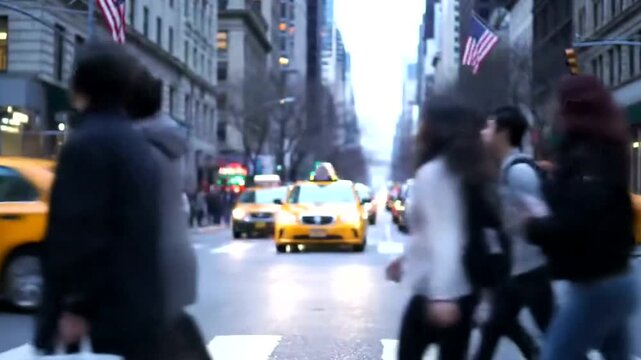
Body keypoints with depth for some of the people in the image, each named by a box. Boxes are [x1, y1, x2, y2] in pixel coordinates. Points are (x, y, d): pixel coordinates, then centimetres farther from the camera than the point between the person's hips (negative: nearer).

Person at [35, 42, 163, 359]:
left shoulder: (86, 142, -13)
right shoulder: (135, 142, 16)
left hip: (103, 310, -9)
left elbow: (81, 233, -20)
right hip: (135, 305, 9)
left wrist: (76, 306, -18)